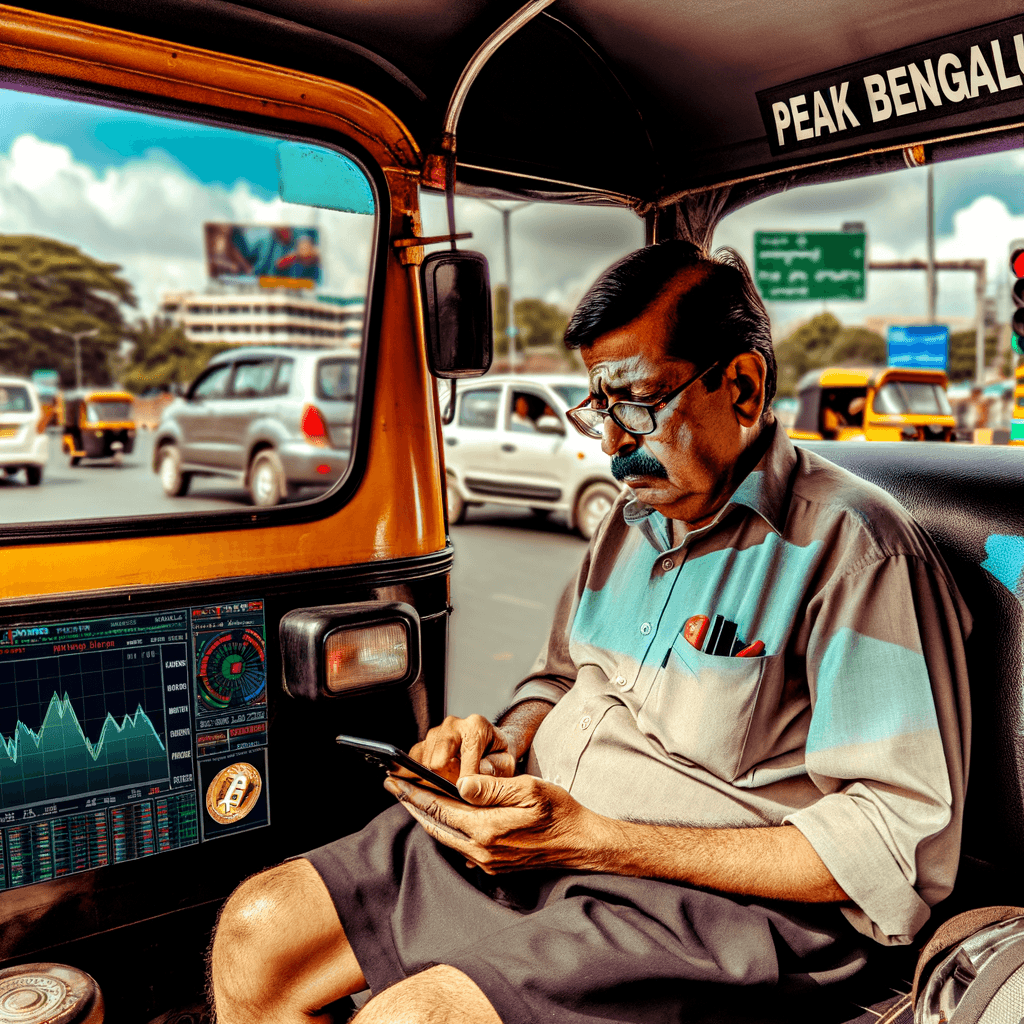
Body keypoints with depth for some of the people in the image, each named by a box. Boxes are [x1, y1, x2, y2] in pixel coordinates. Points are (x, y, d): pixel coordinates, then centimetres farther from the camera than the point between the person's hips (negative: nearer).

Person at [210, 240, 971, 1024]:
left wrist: (596, 840, -22)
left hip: (706, 894, -7)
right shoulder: (634, 518, 13)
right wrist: (506, 741, 0)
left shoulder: (855, 548, -13)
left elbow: (900, 851, -19)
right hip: (526, 836, 8)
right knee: (257, 930, -2)